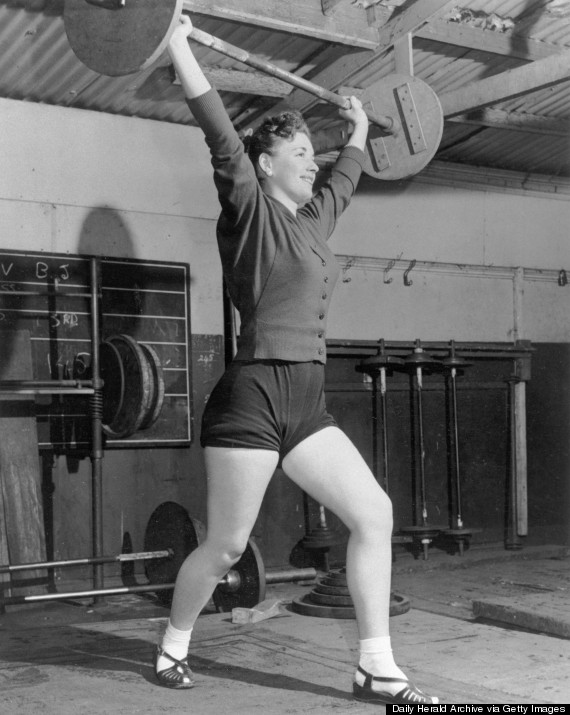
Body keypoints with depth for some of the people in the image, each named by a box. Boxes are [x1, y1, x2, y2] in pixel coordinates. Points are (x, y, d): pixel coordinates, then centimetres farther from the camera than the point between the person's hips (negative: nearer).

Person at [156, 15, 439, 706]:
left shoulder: (313, 218, 16)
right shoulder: (249, 208, -3)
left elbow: (344, 179, 36)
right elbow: (220, 132, -13)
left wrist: (359, 133, 48)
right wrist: (179, 45, -14)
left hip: (307, 403, 7)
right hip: (252, 397, -7)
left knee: (375, 514, -4)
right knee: (225, 547, 2)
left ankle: (377, 669, 4)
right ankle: (171, 647, 27)